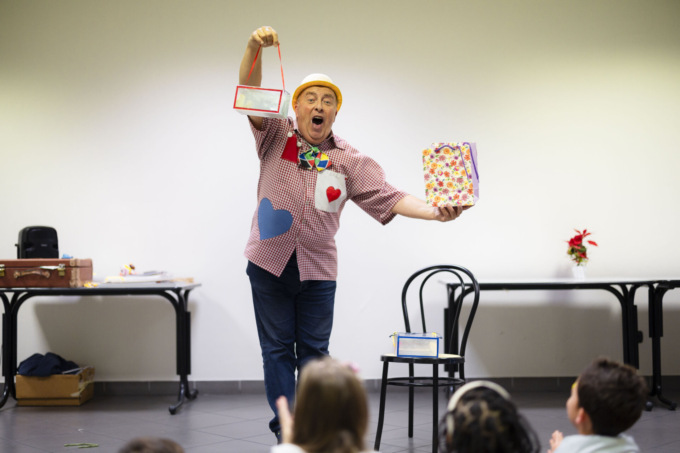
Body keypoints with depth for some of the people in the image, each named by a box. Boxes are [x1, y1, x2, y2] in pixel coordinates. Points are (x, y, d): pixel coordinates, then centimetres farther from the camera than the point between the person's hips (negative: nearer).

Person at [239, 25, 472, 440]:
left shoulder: (349, 160, 4)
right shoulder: (276, 136, 3)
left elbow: (388, 197, -3)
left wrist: (434, 212, -19)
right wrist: (255, 48, -28)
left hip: (318, 268, 1)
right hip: (270, 262, -1)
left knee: (314, 351, 6)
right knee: (277, 349, 5)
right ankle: (284, 430, 13)